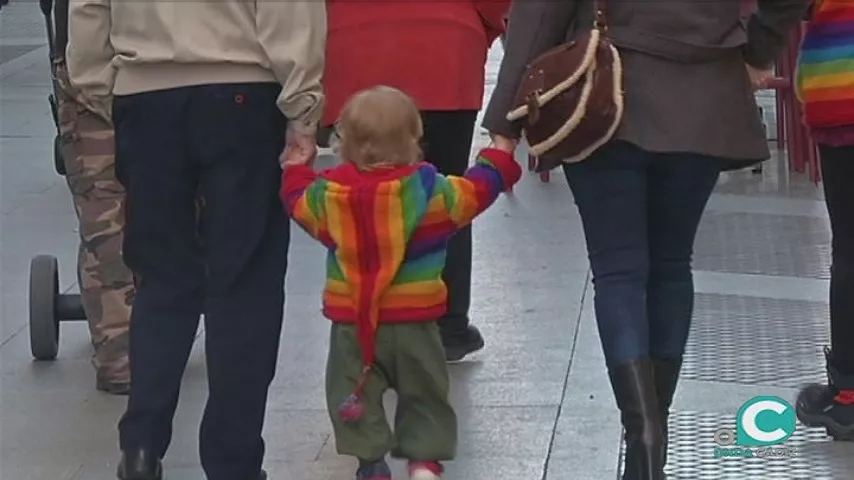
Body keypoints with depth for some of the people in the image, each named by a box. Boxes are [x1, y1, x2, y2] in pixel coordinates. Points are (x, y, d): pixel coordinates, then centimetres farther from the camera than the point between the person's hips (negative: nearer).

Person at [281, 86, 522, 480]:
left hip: (350, 322, 0)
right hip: (413, 320, 0)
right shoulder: (430, 190, -11)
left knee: (353, 394, 10)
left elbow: (297, 199, 13)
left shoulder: (328, 193, -6)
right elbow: (475, 191, 1)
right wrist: (498, 159, 19)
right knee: (423, 393, 15)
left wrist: (296, 166, 32)